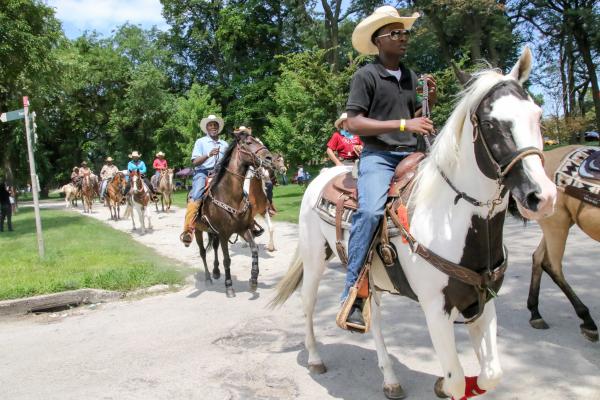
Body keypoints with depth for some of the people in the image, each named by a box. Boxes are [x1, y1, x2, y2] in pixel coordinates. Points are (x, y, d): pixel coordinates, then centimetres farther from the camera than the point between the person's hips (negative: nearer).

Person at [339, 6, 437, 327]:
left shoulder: (410, 77, 19)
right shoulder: (366, 76, -2)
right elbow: (353, 123, -11)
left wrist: (430, 101, 6)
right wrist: (403, 124, -16)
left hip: (411, 156, 7)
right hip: (378, 156, -7)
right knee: (370, 211, -32)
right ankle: (353, 292, -21)